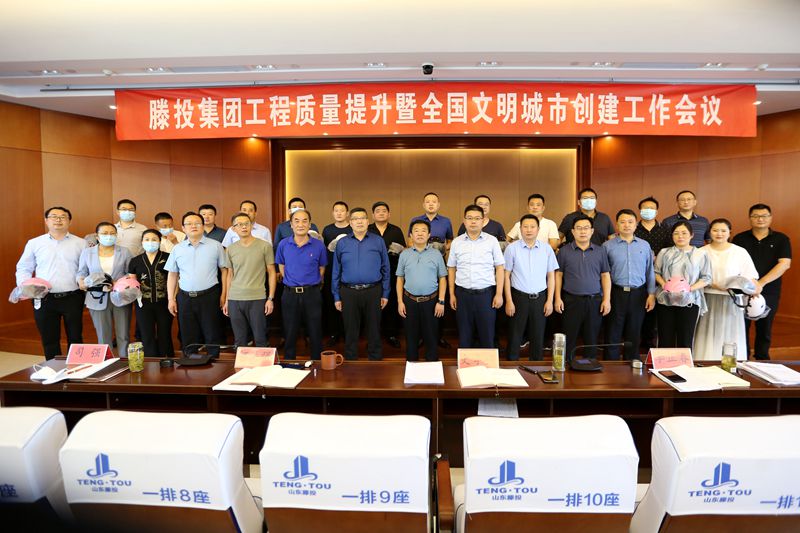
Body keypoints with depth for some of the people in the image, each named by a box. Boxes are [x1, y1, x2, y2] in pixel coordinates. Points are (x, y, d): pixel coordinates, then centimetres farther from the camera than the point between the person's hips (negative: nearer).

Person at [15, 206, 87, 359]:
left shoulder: (80, 243, 4)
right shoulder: (34, 243, 7)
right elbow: (23, 268, 10)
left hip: (73, 298, -1)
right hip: (44, 299, 1)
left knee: (75, 338, 8)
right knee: (49, 340, 9)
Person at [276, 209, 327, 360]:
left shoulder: (318, 245, -3)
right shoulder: (283, 245, 1)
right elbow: (281, 267, 14)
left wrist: (312, 285, 10)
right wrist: (291, 283, 13)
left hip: (312, 294, -1)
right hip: (290, 294, 1)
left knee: (315, 334, 7)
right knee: (290, 335, 11)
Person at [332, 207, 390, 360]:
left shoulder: (378, 241, 2)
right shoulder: (342, 243, 4)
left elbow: (385, 269, 3)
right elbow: (336, 271, 6)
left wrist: (385, 294, 1)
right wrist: (336, 296, 4)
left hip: (373, 292, 0)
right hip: (349, 293, 1)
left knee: (374, 330, 10)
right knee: (350, 331, 12)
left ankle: (376, 360, 26)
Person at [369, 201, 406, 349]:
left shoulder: (396, 231, 12)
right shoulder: (366, 231, 9)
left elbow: (405, 250, 12)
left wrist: (399, 251, -8)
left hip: (392, 273, 1)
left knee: (392, 303, 1)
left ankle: (392, 335, 13)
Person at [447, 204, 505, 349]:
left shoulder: (492, 241, 1)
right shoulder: (456, 242, 5)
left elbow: (499, 268, 1)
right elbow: (451, 269, 9)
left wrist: (499, 294, -5)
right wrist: (452, 294, 6)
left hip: (486, 294, -1)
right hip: (463, 294, 2)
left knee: (487, 336, 6)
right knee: (464, 336, 10)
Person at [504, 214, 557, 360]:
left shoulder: (547, 248, 3)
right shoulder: (512, 248, -3)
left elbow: (551, 276, 6)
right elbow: (506, 275, -2)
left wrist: (550, 300, 1)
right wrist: (509, 301, -5)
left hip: (540, 298, 2)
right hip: (519, 297, -2)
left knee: (538, 336, 10)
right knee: (515, 336, 6)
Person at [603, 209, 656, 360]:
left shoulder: (644, 245, 7)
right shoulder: (607, 246, -2)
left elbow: (650, 271, 9)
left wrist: (651, 294, 3)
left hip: (638, 294, 2)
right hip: (616, 293, -2)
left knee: (634, 334, 13)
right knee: (613, 334, 5)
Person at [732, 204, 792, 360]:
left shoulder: (781, 239, 2)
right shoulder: (740, 239, 3)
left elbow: (785, 264, -9)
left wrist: (761, 283, -20)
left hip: (769, 292, 0)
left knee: (764, 329, 12)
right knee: (741, 328, 3)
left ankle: (761, 359, 27)